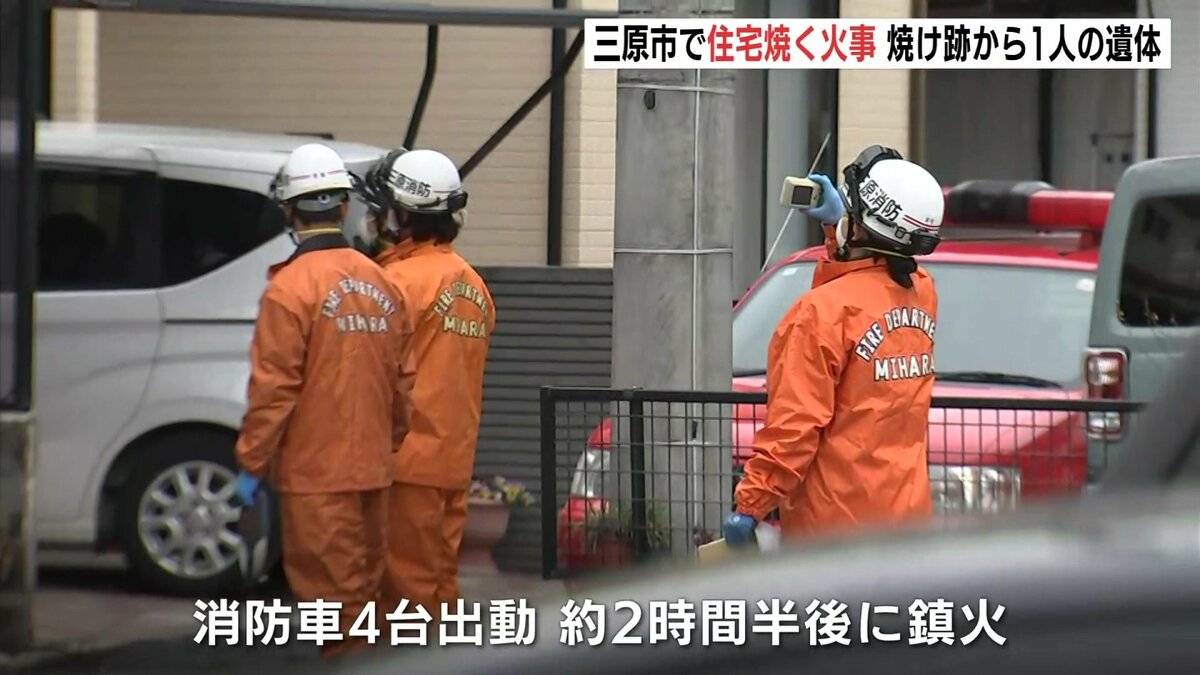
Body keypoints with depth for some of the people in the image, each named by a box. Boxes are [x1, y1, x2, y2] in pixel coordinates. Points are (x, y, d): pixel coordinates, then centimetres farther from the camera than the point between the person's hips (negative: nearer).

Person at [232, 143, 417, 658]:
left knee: (331, 594, -3)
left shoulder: (291, 287, -14)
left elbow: (273, 388, -15)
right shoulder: (380, 284, 7)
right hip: (373, 468, 7)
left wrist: (251, 463, -8)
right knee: (360, 587, 15)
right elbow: (403, 381, 11)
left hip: (315, 473, -7)